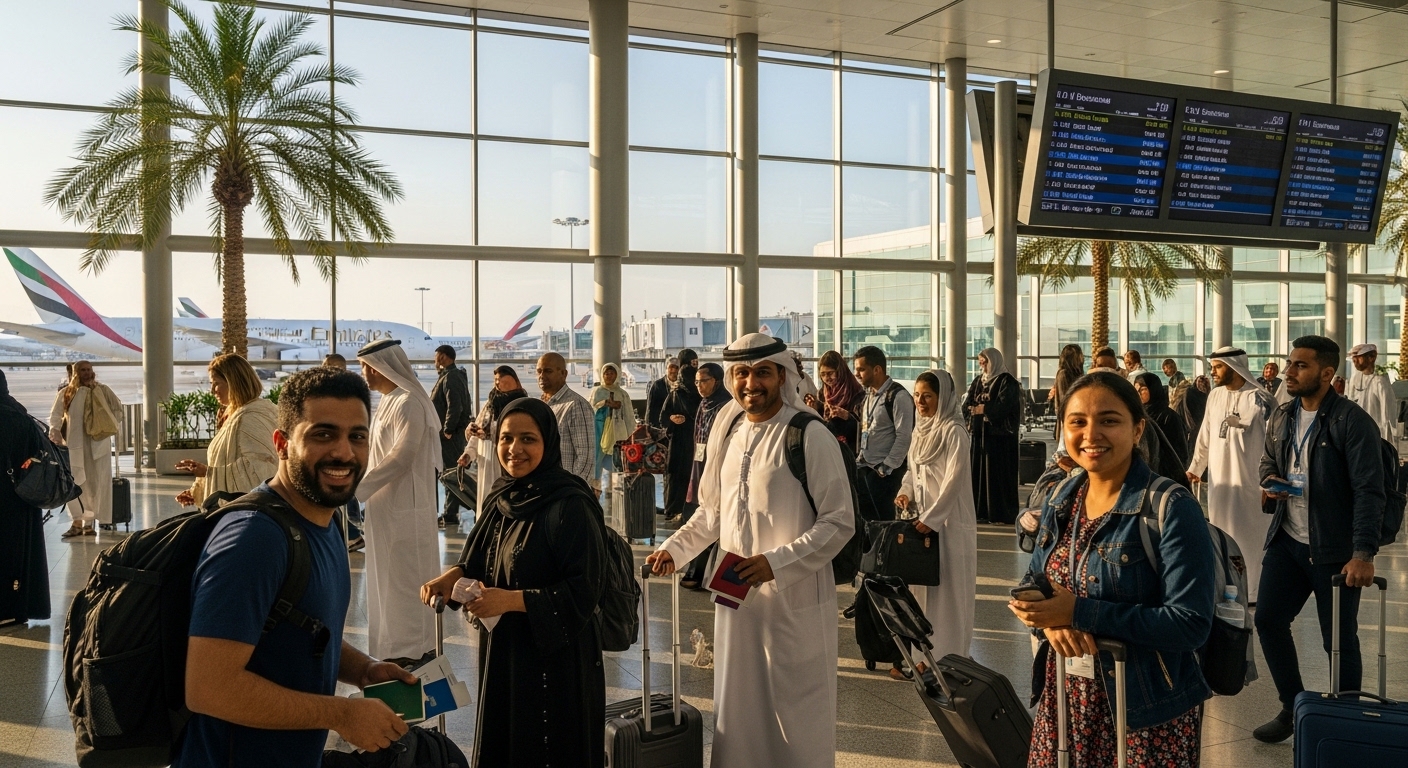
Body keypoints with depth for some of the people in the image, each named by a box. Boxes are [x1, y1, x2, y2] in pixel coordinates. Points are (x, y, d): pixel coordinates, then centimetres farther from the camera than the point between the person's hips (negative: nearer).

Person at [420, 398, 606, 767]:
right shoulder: (501, 498, 3)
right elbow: (483, 559, 15)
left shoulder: (570, 506, -19)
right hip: (500, 651, 7)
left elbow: (583, 592, -20)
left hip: (554, 660, -7)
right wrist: (455, 574, -6)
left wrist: (513, 600, -25)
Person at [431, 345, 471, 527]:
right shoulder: (453, 375, 17)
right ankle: (450, 513, 23)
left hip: (450, 434, -11)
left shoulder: (451, 377, -15)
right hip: (449, 432, 11)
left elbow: (455, 407, -25)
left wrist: (447, 430, -21)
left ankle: (450, 516, -4)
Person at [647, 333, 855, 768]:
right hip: (736, 592, 6)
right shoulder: (728, 431, 7)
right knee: (739, 706, 15)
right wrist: (673, 549, 4)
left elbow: (839, 523, -12)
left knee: (795, 713, 6)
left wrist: (776, 562, -21)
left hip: (795, 598, -5)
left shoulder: (810, 436, -12)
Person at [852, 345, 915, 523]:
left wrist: (886, 468, -16)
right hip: (862, 468, 8)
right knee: (864, 520, 11)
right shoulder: (867, 394, 13)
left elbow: (904, 437, -16)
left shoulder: (898, 396, -13)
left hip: (883, 471, -8)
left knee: (882, 521, 0)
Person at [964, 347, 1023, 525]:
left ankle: (1002, 513, -1)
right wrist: (972, 408, -13)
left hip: (999, 434, -7)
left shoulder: (1007, 381, -5)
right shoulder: (978, 381, 16)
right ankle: (982, 511, 9)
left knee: (998, 473, -6)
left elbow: (1003, 406, -18)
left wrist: (984, 409, -17)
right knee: (978, 471, 4)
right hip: (979, 432, 7)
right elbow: (967, 403, 7)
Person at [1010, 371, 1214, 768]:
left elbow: (1191, 624, -20)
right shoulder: (1062, 499, 4)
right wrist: (1050, 619, -13)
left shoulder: (1172, 509, -15)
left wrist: (1078, 612, -24)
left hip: (1148, 713, -5)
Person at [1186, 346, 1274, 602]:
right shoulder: (1214, 396, 7)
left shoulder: (1259, 399, -11)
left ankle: (1251, 591, 12)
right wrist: (1195, 467, 17)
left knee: (1248, 534, 2)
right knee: (1221, 534, 11)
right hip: (1218, 477, 6)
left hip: (1248, 478, -5)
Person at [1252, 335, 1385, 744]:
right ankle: (1293, 707, 25)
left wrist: (1363, 554, -26)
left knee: (1340, 640, 4)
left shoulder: (1353, 422, -14)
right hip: (1287, 541, 6)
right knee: (1268, 620, 6)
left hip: (1335, 551, -6)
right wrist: (1270, 478, -2)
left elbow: (1369, 492, -19)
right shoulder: (1283, 416, 6)